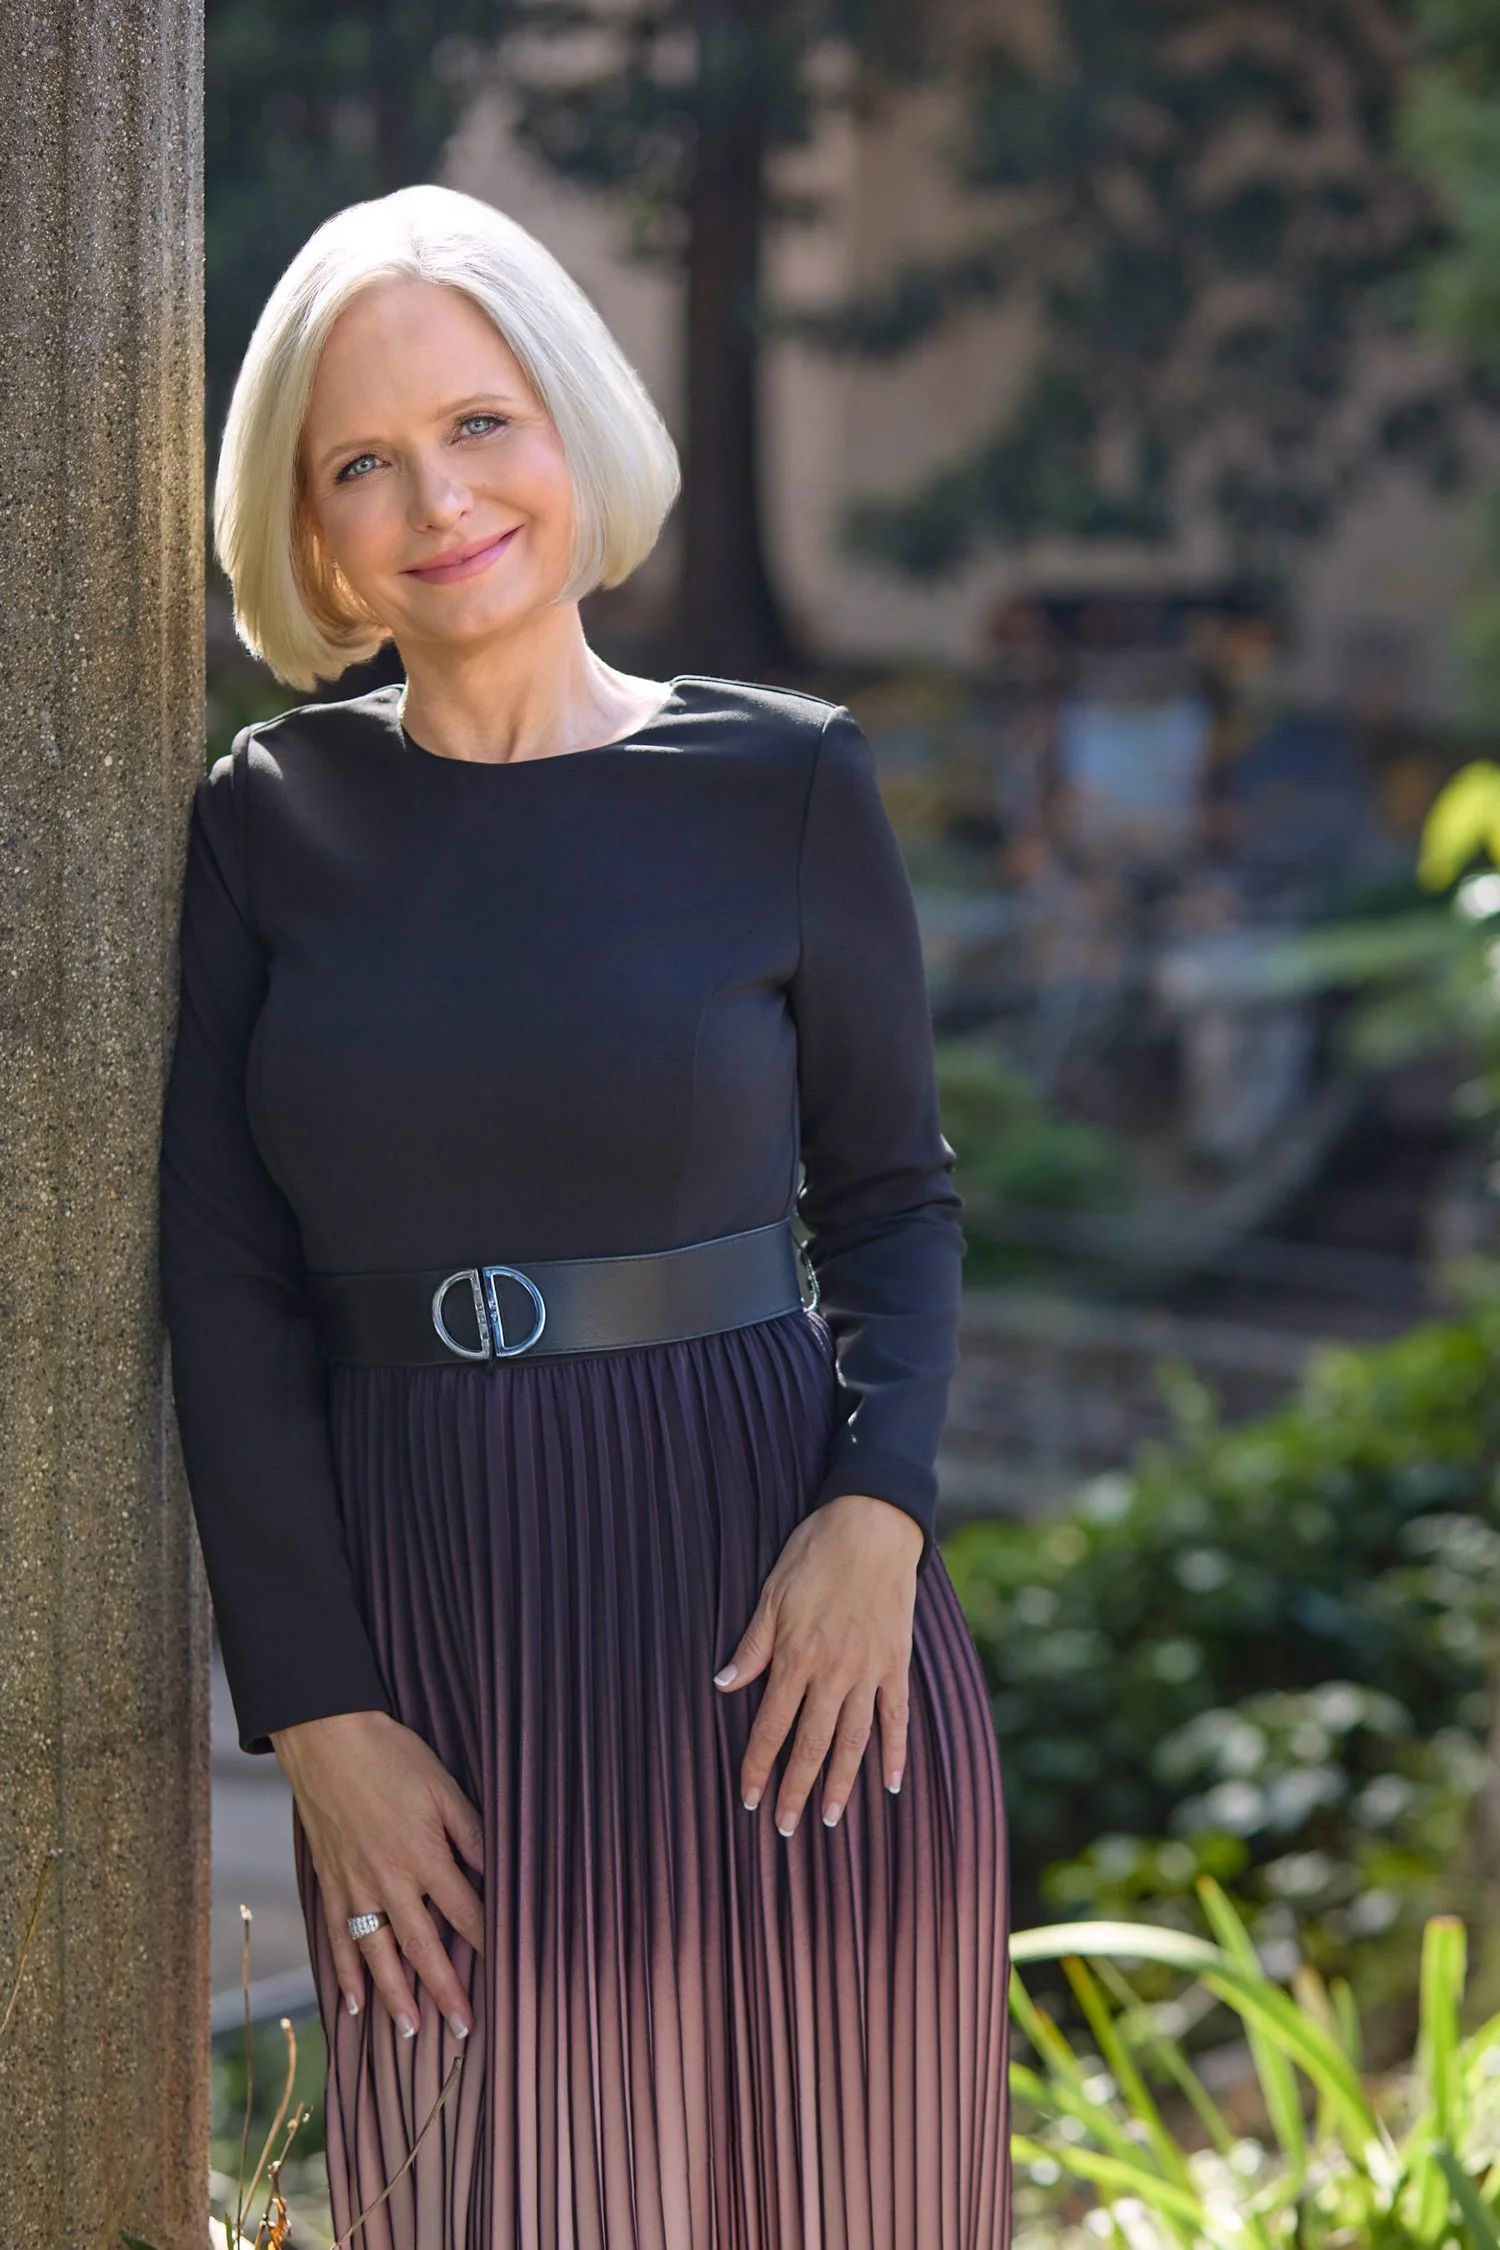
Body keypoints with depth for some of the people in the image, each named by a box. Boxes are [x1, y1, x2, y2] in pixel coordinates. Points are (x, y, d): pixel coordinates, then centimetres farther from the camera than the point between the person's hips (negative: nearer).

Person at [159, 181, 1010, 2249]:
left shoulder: (786, 783, 1)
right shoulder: (269, 822, 3)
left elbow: (894, 1197, 6)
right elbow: (229, 1291, 2)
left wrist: (879, 1506, -12)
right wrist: (316, 1709, -5)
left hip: (774, 1621, -1)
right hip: (427, 1631, 1)